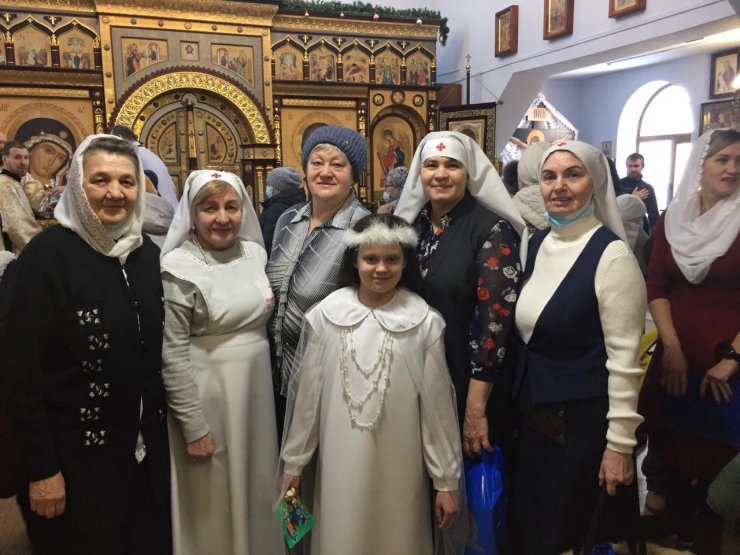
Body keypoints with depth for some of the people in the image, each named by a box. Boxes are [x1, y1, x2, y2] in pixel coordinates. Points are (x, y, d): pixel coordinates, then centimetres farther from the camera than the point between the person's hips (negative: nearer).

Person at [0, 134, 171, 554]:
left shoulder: (148, 252, 2)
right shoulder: (48, 253, -16)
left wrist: (161, 423, 10)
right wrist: (40, 468, -15)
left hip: (146, 447, 6)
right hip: (75, 454, -5)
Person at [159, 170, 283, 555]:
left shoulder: (255, 252, 3)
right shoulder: (178, 269, -15)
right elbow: (172, 354, -15)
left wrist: (273, 303, 1)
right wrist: (193, 425, -14)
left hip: (257, 388, 6)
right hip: (207, 395, -6)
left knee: (257, 486, 20)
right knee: (212, 497, 12)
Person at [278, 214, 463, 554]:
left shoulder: (425, 322, -10)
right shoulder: (324, 316, -7)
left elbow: (438, 403, -4)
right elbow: (306, 394, 1)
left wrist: (447, 479, 1)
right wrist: (293, 461, 7)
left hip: (399, 467, -1)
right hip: (340, 463, 1)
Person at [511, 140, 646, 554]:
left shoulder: (612, 254, -19)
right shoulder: (537, 243, 3)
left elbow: (624, 359, -17)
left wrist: (619, 444, -14)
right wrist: (524, 401, 14)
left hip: (585, 420, -7)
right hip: (535, 413, 7)